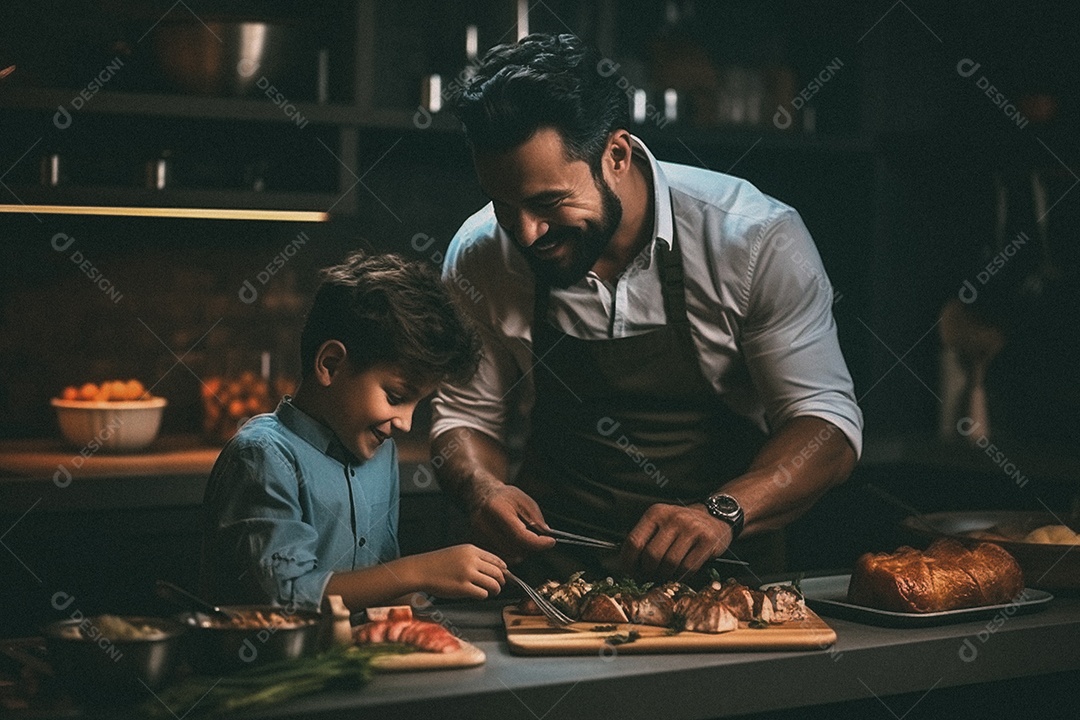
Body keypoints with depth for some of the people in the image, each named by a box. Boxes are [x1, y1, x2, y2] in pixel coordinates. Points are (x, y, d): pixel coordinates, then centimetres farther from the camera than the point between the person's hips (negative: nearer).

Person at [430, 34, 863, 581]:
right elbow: (465, 417, 7)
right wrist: (485, 491, -17)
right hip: (552, 571, -2)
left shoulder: (755, 238, -13)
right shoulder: (479, 257, -4)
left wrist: (723, 513, -30)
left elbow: (826, 420, -12)